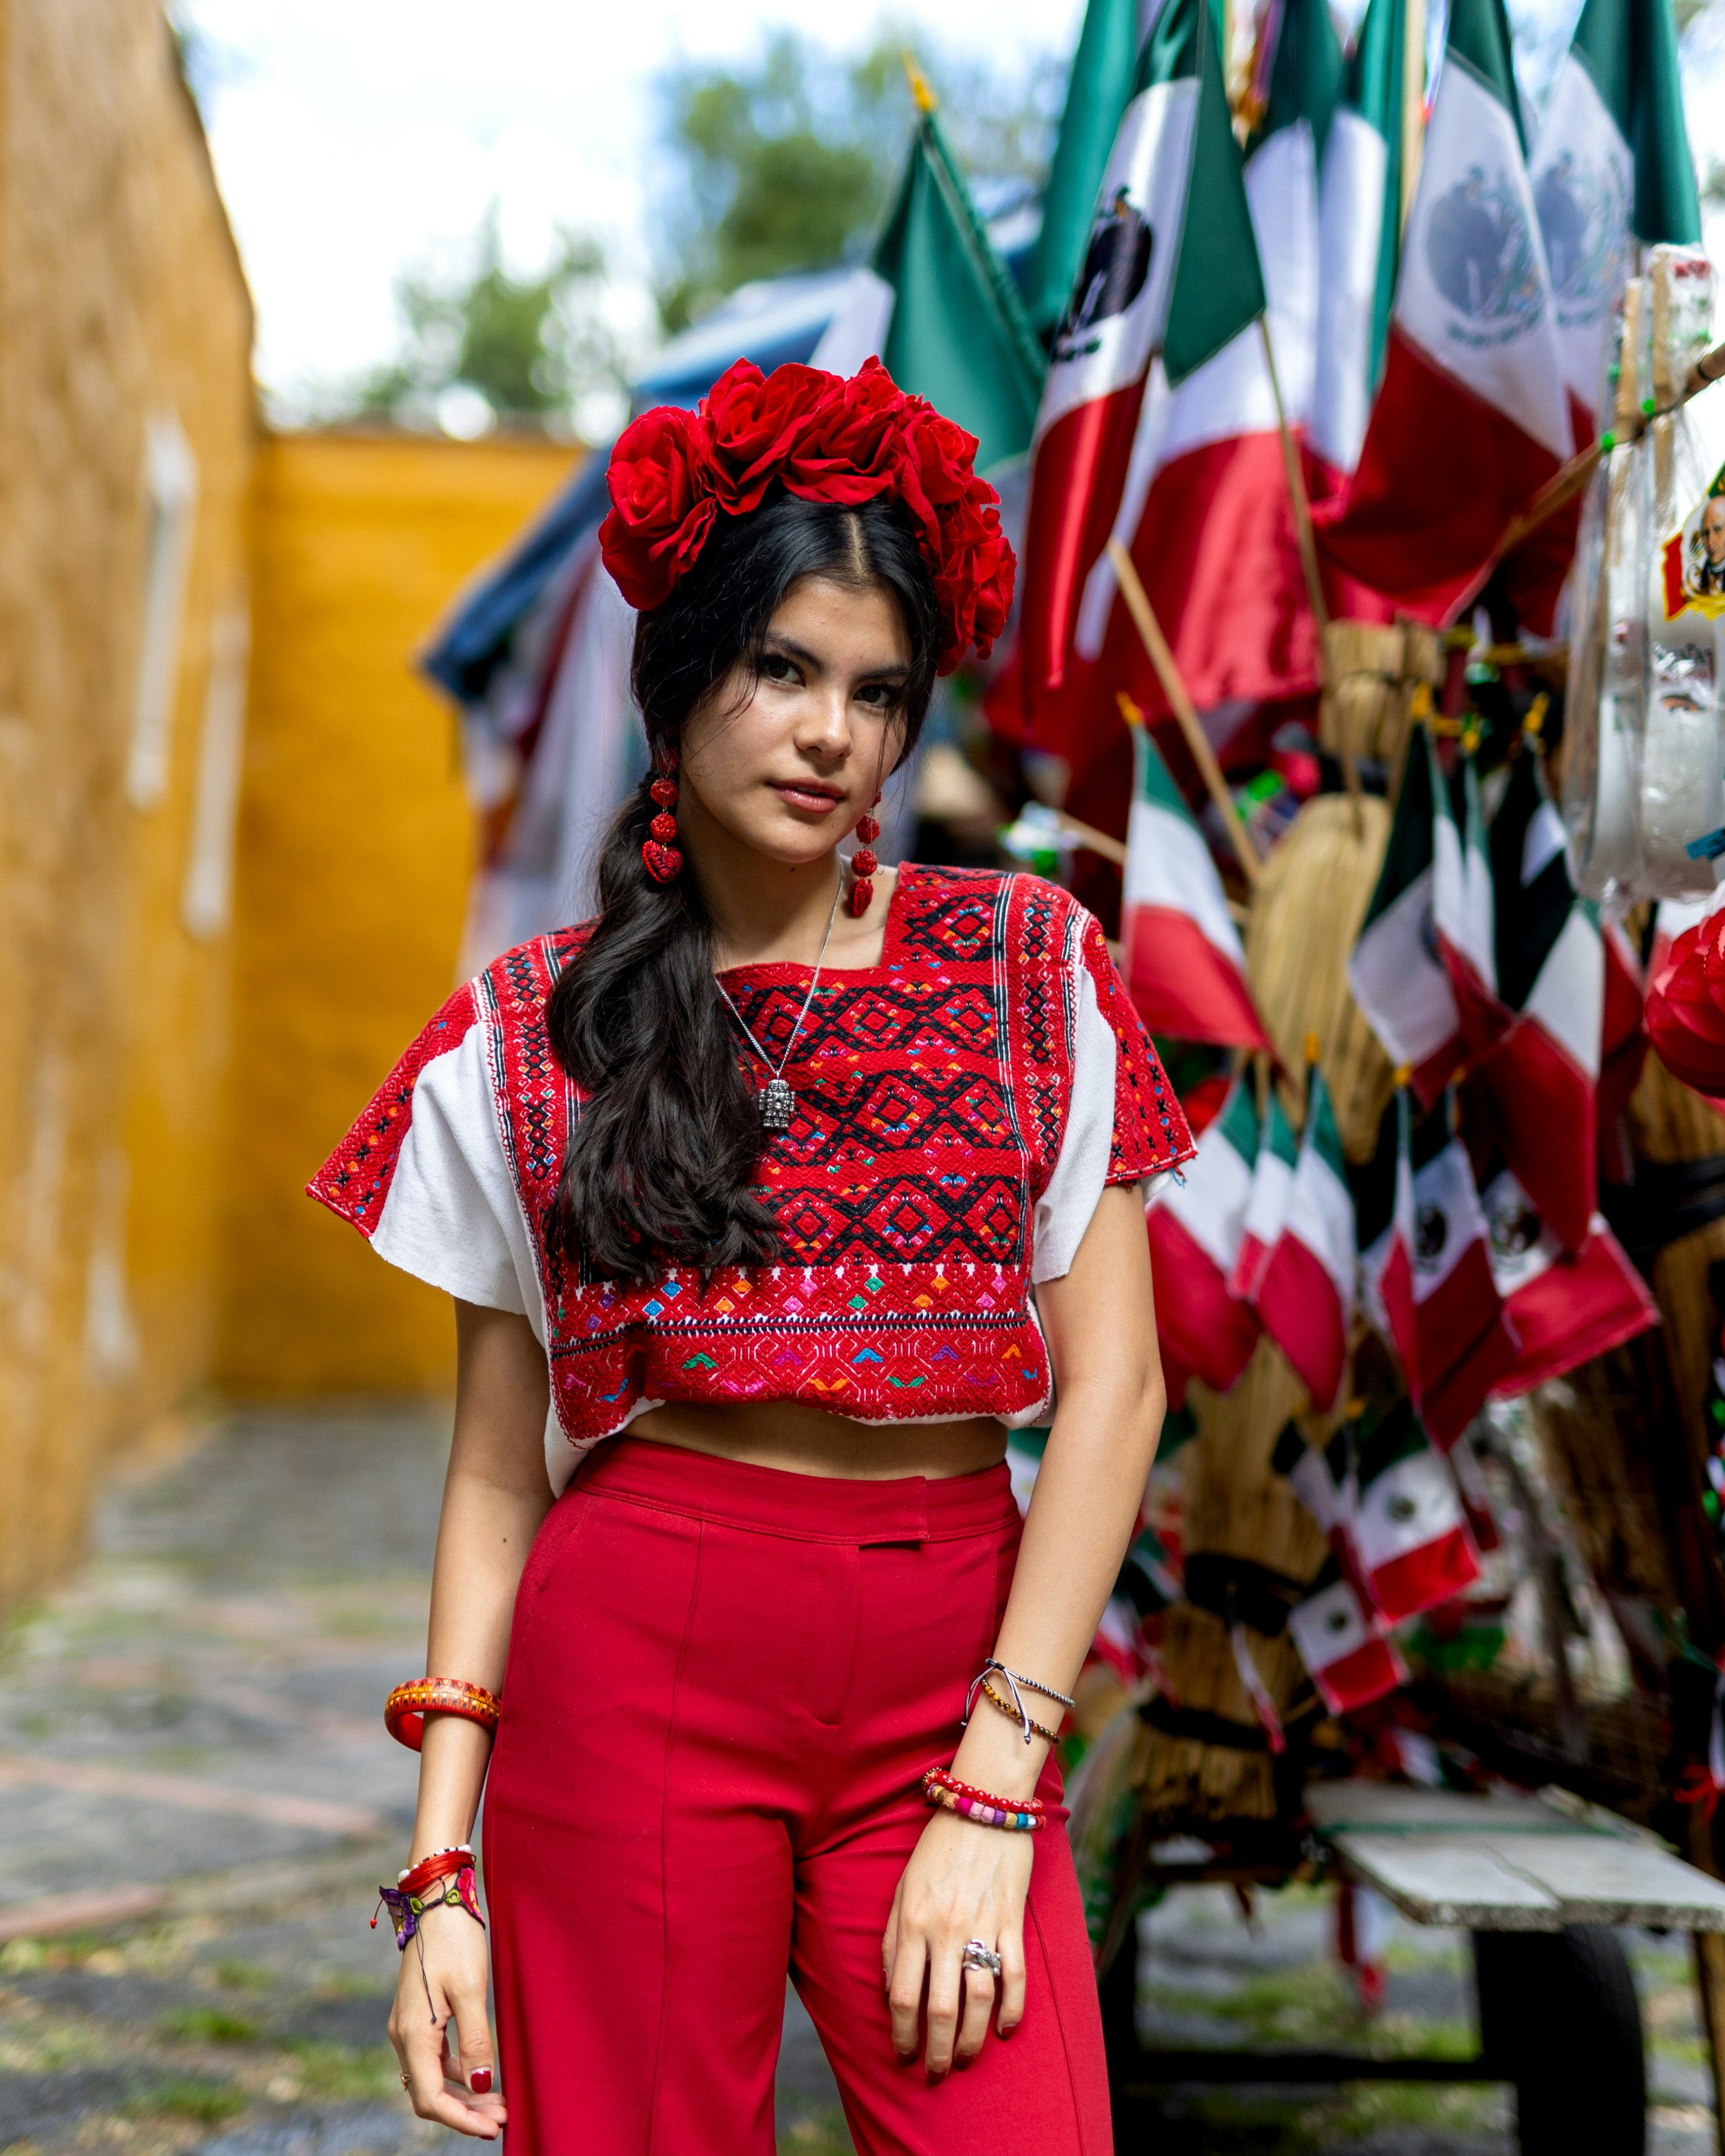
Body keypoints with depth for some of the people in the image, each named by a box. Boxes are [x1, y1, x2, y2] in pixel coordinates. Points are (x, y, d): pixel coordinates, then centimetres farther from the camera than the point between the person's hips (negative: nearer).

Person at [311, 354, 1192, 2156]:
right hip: (631, 1663, 0)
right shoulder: (528, 1036, 4)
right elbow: (499, 1467, 5)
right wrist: (445, 1867, -2)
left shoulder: (1026, 969, 3)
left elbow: (1113, 1384, -2)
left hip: (951, 1673, 0)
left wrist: (990, 1791, -9)